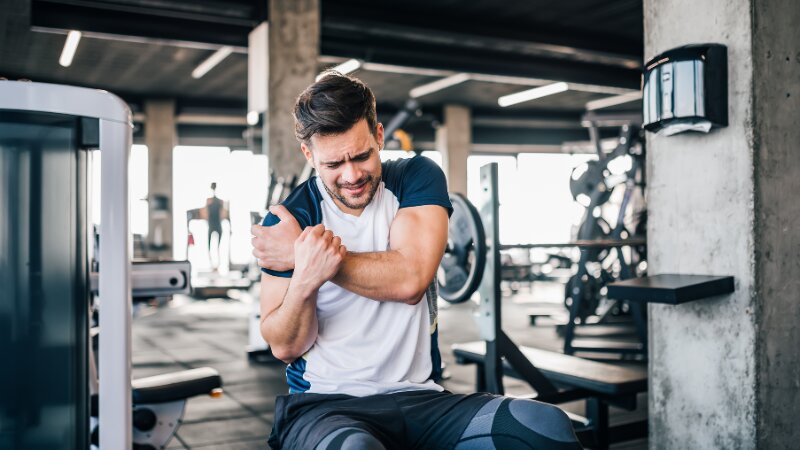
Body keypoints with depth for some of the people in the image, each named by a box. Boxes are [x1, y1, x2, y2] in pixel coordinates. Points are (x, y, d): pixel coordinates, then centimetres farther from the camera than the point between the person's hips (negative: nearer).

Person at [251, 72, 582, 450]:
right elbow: (284, 347, -5)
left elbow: (410, 279, -14)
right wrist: (306, 275, -24)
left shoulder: (418, 177, 2)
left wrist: (314, 257, -13)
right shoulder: (287, 221, -2)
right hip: (324, 404, -2)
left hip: (418, 397, 2)